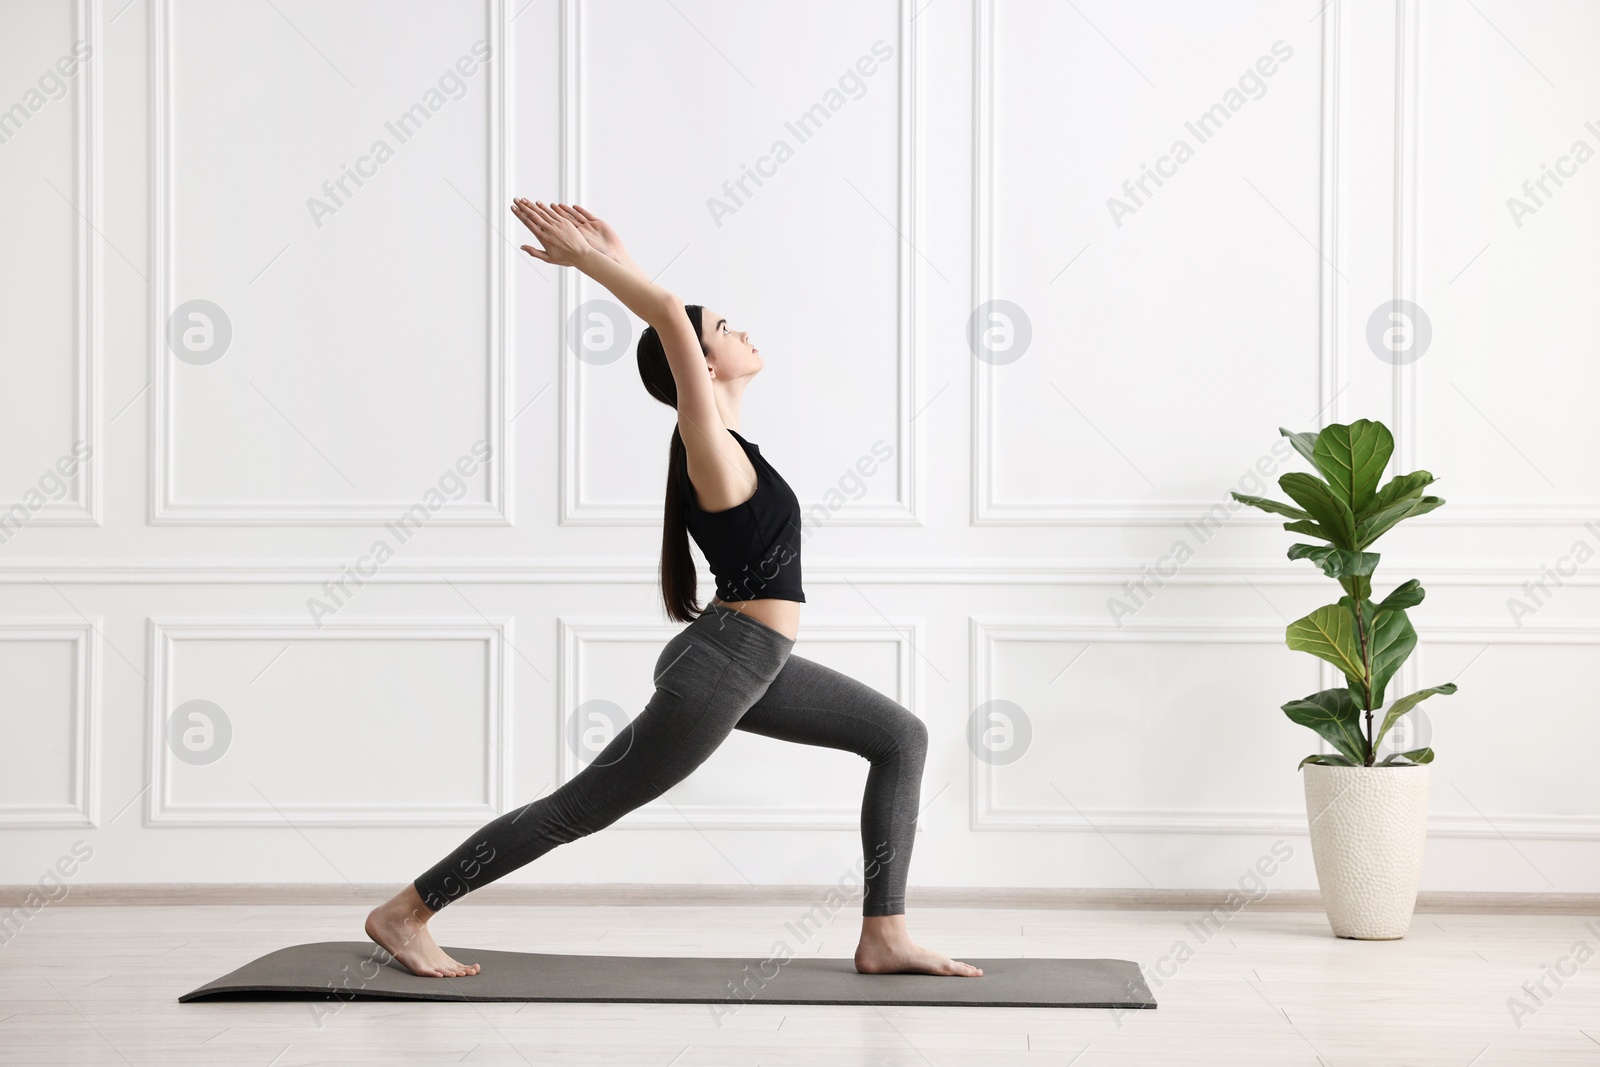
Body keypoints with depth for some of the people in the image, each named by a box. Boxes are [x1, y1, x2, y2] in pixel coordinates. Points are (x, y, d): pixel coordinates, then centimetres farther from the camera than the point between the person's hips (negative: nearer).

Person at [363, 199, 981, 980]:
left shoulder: (717, 440, 7)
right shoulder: (711, 449, -17)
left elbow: (670, 320, 19)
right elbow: (671, 317, -26)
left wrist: (611, 263, 12)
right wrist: (593, 262, -17)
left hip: (752, 666, 9)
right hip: (715, 672, -9)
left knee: (901, 737, 8)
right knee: (577, 809, -1)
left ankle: (885, 938, 5)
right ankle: (403, 914, 9)